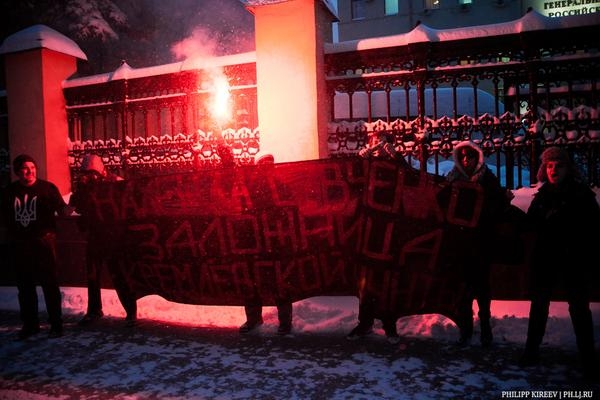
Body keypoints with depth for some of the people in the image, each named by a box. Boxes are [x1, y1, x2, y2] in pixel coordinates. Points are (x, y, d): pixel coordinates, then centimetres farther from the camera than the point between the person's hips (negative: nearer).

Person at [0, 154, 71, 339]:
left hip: (43, 242, -4)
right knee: (24, 286, 13)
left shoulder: (47, 188, -5)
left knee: (50, 284, 0)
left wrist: (66, 209, -31)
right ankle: (30, 324, 26)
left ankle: (56, 324, 10)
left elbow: (61, 208, -11)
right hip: (19, 245, 4)